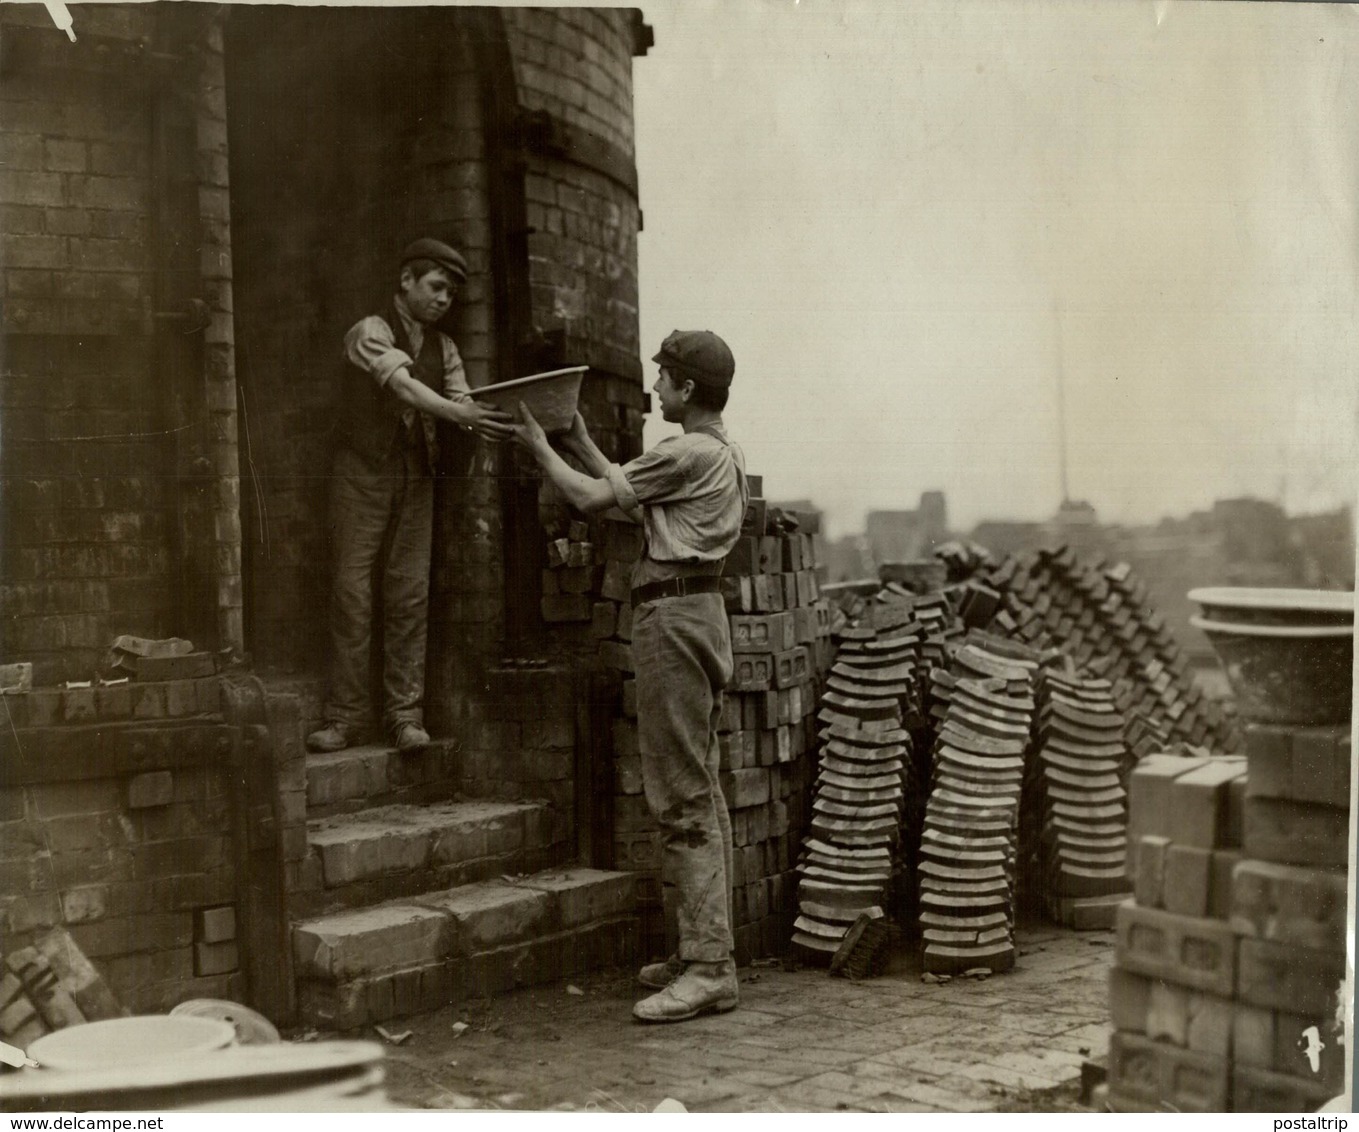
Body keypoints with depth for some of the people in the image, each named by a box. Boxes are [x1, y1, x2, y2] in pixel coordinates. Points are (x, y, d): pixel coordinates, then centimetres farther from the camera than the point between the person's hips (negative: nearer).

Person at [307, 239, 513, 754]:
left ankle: (404, 712, 5)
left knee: (410, 592, 1)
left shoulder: (442, 346, 13)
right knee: (352, 589, -6)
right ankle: (345, 716, -1)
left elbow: (460, 399, 0)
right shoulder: (371, 332, -7)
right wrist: (463, 415, -37)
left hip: (416, 475, 5)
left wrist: (491, 423, -23)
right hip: (363, 472, -5)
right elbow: (403, 387, -23)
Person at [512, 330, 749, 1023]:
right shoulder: (725, 455, 18)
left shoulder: (688, 453, -13)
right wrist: (580, 443, 27)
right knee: (700, 792, 12)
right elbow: (631, 493, 24)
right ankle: (705, 950, 18)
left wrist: (539, 445, 7)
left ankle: (707, 968, -10)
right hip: (697, 609, 11)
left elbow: (591, 497, -8)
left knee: (681, 797, -11)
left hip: (673, 615, -11)